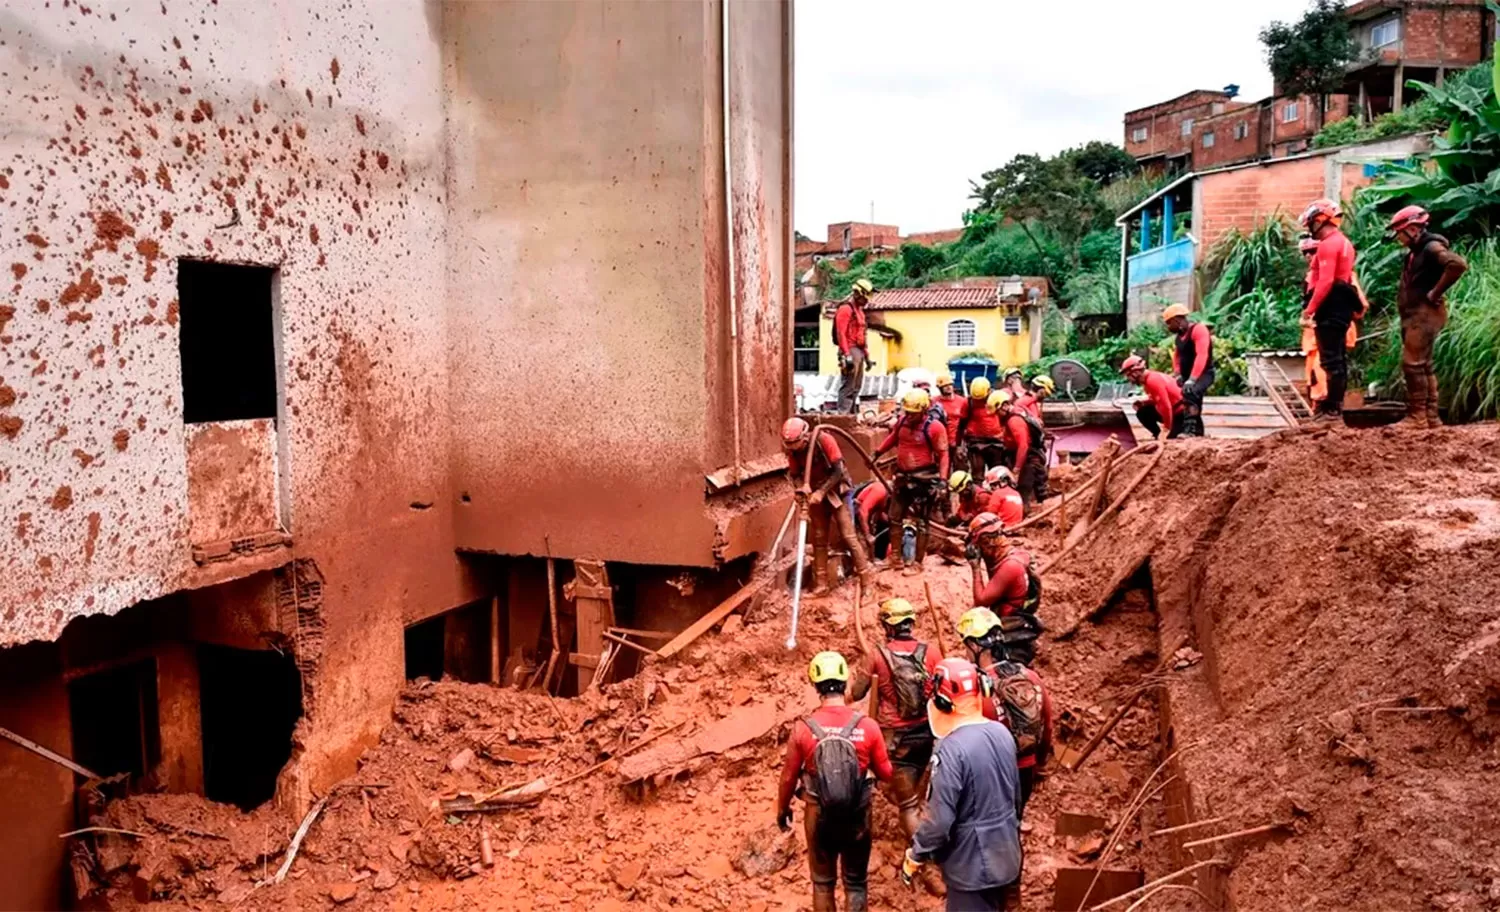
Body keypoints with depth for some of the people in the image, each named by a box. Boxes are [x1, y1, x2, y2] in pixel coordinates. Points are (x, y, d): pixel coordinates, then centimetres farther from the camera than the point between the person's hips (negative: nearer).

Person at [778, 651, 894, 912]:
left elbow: (789, 776, -3)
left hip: (819, 817, 0)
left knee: (823, 882, 17)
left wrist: (782, 810, 14)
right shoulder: (867, 726, -14)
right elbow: (886, 774, -3)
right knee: (855, 883, 16)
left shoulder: (803, 728, -14)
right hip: (857, 817, 0)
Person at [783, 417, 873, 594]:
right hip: (815, 495, 4)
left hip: (836, 492, -4)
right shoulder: (793, 450, -9)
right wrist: (801, 489, -21)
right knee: (819, 538, 6)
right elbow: (795, 474, -1)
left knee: (848, 535, -6)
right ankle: (821, 582, 11)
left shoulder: (825, 441, -23)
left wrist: (821, 491, -27)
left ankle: (866, 574, 3)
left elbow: (838, 471, -22)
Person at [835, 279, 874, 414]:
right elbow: (840, 334, -17)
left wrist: (867, 356, 21)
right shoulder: (845, 309, -10)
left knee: (856, 386, 13)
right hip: (850, 351, -10)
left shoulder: (859, 311, 20)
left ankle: (853, 414, 20)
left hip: (859, 351, 10)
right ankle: (843, 415, -12)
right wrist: (847, 355, -23)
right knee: (848, 386, -12)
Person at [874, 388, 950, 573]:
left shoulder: (934, 427, -17)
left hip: (923, 479, -7)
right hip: (903, 477, 7)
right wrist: (877, 452, 16)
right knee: (895, 517, 14)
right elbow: (892, 438, 21)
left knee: (919, 522, 0)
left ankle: (917, 562, 9)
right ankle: (896, 555, 28)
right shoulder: (902, 421, 1)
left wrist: (941, 481, -20)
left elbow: (943, 455, -14)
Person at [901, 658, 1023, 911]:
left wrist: (915, 856, -8)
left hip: (972, 863, -8)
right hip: (1005, 854, 8)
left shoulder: (951, 749, -27)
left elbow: (939, 820, -24)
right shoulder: (1002, 733, -2)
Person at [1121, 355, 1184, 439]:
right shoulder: (1147, 379, 6)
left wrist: (1167, 427, -20)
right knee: (1142, 413, 5)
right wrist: (1141, 403, 1)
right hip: (1171, 411, 10)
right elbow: (1155, 399, 19)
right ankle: (1158, 434, 9)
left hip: (1181, 413, -10)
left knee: (1171, 440, -15)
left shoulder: (1153, 380, -25)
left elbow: (1166, 405, -27)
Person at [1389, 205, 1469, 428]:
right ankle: (1431, 416, 16)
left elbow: (1458, 264, -28)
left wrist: (1435, 293, -21)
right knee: (1423, 366, 11)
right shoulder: (1415, 252, 18)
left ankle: (1417, 416, -9)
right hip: (1414, 315, 10)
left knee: (1413, 364, -11)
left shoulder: (1431, 247, -12)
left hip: (1424, 314, -10)